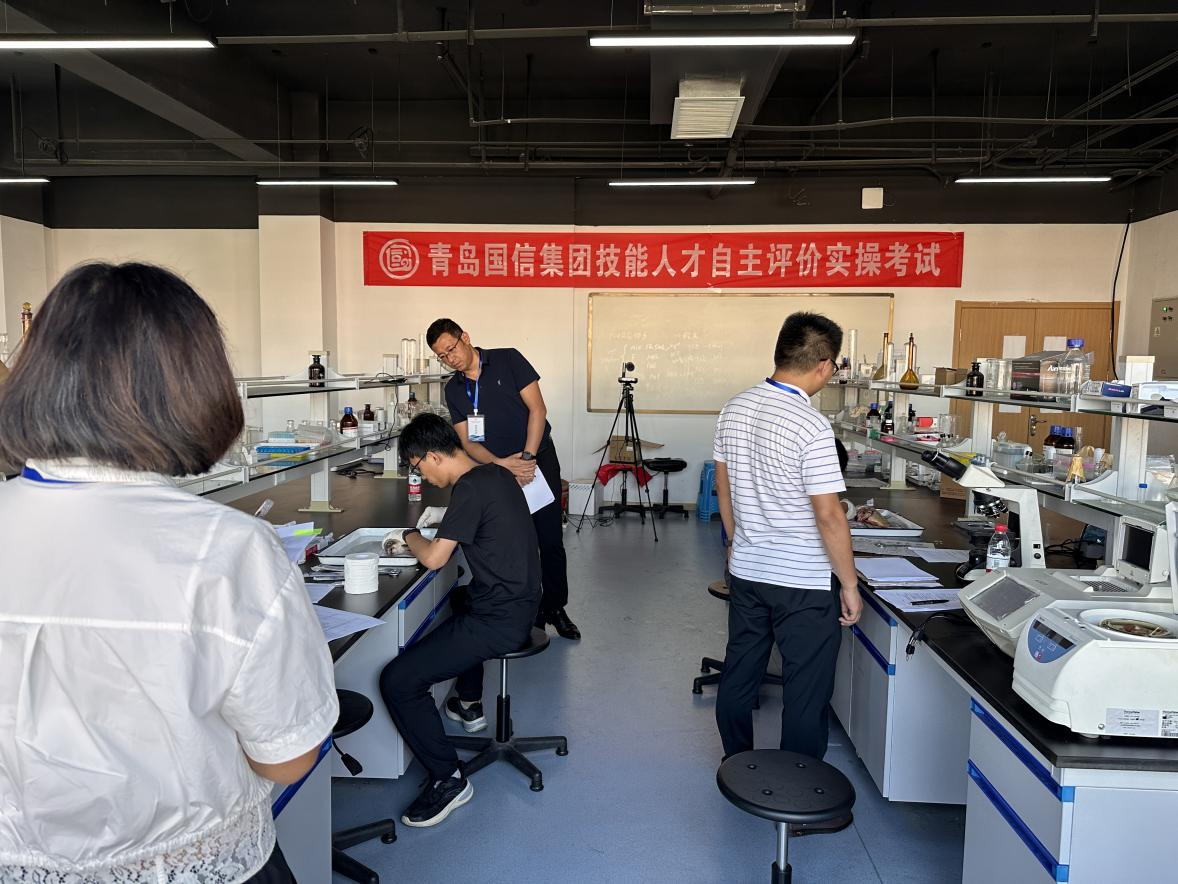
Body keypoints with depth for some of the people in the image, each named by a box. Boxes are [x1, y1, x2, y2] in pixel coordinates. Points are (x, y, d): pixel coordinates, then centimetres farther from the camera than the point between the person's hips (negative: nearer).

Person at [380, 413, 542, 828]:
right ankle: (470, 705, 52)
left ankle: (448, 780, -2)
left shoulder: (470, 489, -20)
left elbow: (434, 558, -21)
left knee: (397, 681, -14)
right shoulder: (498, 474, 8)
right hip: (520, 603, 10)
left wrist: (412, 537, -1)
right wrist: (435, 533, 14)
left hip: (499, 622, -10)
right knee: (458, 606, 41)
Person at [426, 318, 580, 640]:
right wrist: (500, 463, -19)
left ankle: (556, 608, 16)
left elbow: (537, 409, -10)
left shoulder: (508, 360, -6)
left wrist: (527, 457, -18)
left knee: (551, 541, 0)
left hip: (538, 459, -3)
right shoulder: (453, 390, 5)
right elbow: (467, 441, 0)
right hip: (497, 469, 3)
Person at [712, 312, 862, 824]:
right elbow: (829, 517, -20)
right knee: (806, 691, 8)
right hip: (803, 582, -7)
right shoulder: (811, 427, -22)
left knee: (739, 675, 19)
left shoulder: (735, 409, 1)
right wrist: (849, 584, -9)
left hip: (746, 571, 7)